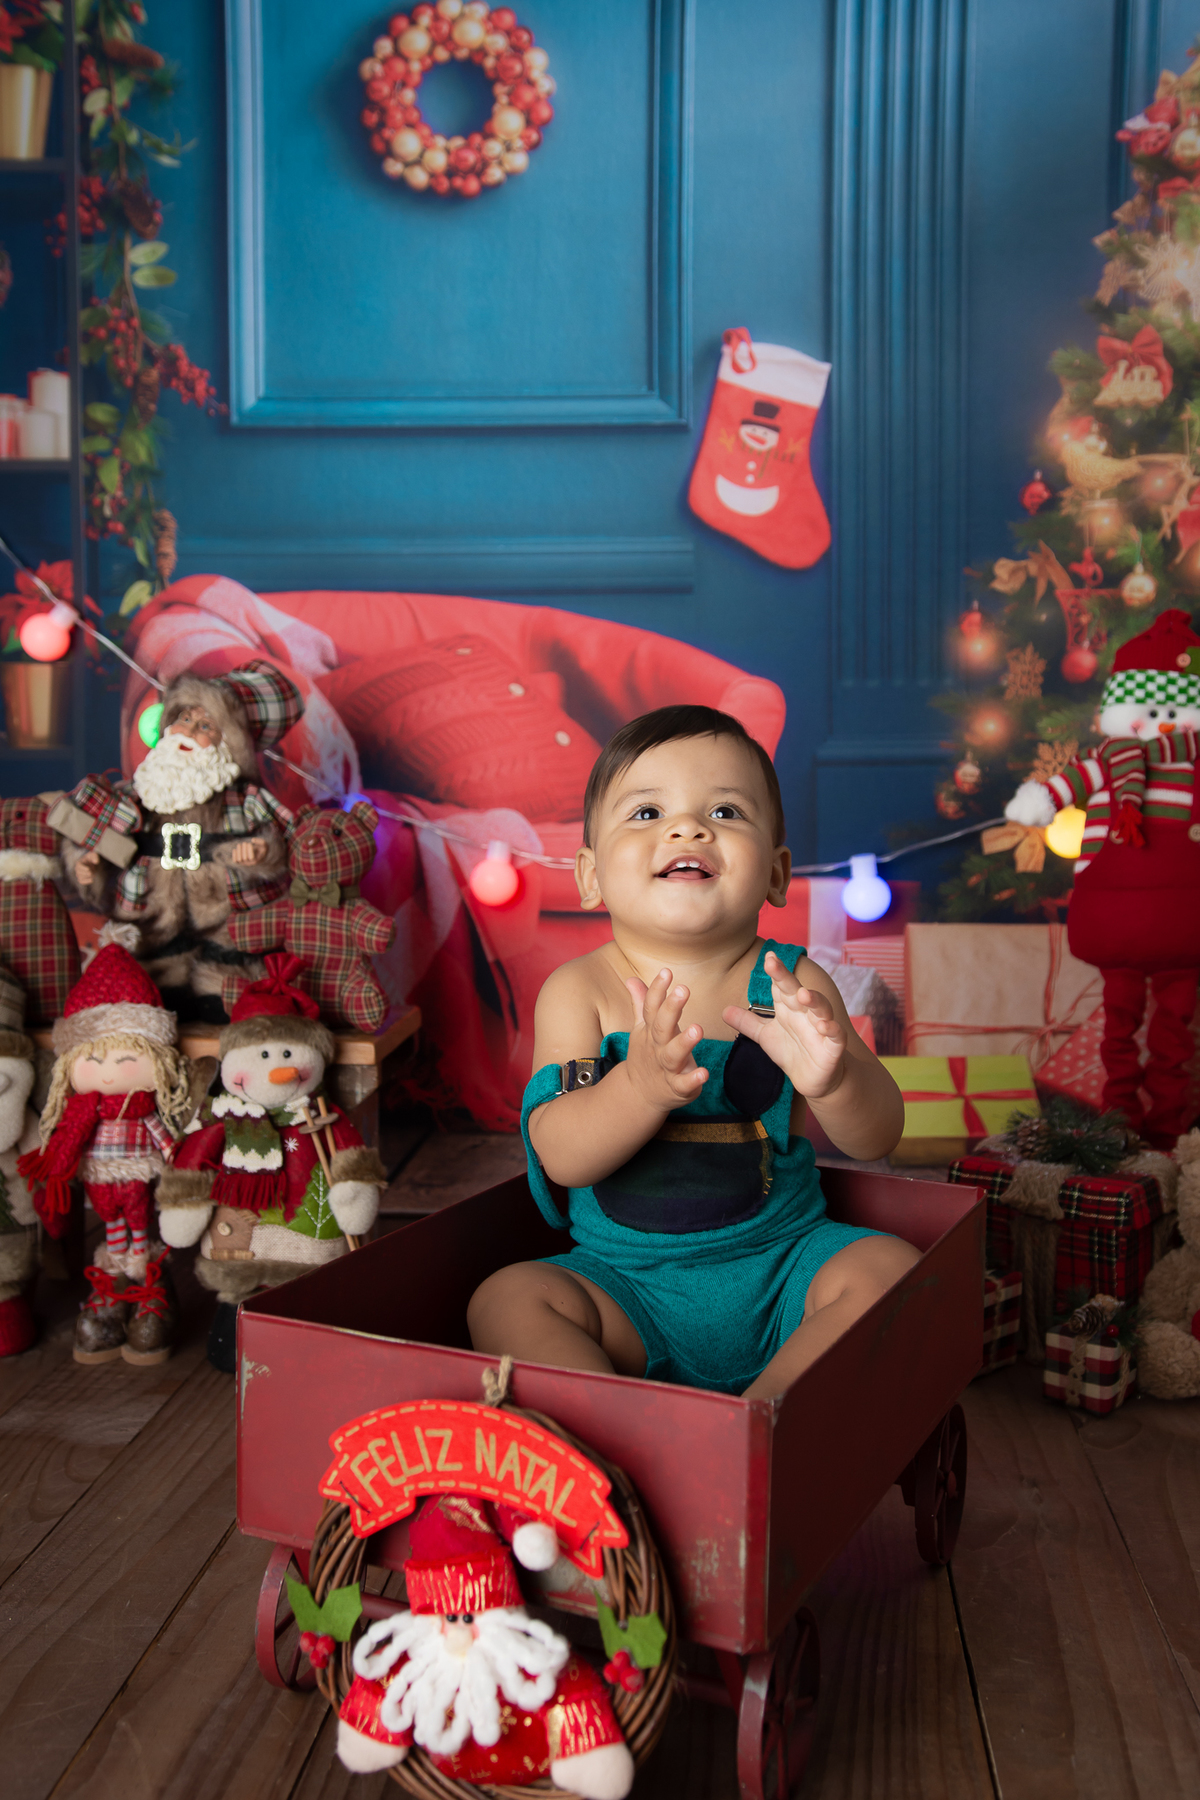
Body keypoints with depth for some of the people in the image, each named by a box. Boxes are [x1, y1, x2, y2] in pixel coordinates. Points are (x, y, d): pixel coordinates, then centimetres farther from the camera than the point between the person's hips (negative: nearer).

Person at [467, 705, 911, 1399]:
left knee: (890, 1265, -22)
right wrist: (643, 1084, -38)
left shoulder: (790, 981, -6)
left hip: (783, 1263, 1)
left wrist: (833, 1078, -36)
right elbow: (561, 1157, -17)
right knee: (505, 1300, -20)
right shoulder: (578, 990, -7)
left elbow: (877, 1137, -11)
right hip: (627, 1280, 0)